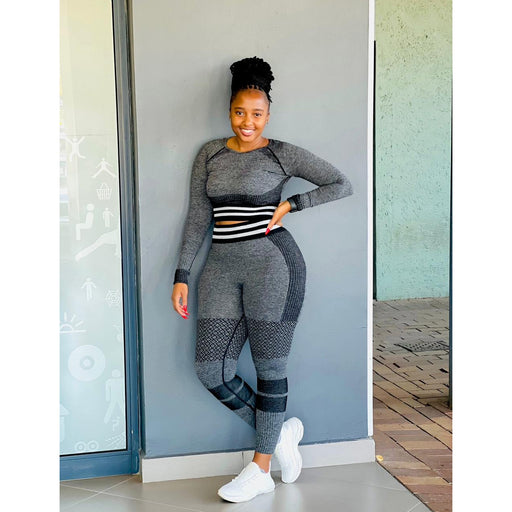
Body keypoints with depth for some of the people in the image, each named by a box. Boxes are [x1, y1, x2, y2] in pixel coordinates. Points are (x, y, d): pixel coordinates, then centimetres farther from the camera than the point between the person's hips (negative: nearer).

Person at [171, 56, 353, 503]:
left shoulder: (282, 154, 1)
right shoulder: (210, 154, 12)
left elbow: (342, 185, 3)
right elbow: (198, 217, 11)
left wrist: (290, 205, -4)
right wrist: (182, 276, 7)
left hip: (271, 263, -4)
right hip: (222, 266, 5)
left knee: (270, 366, 2)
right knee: (211, 369, 0)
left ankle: (260, 469, 17)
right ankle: (281, 432, 21)